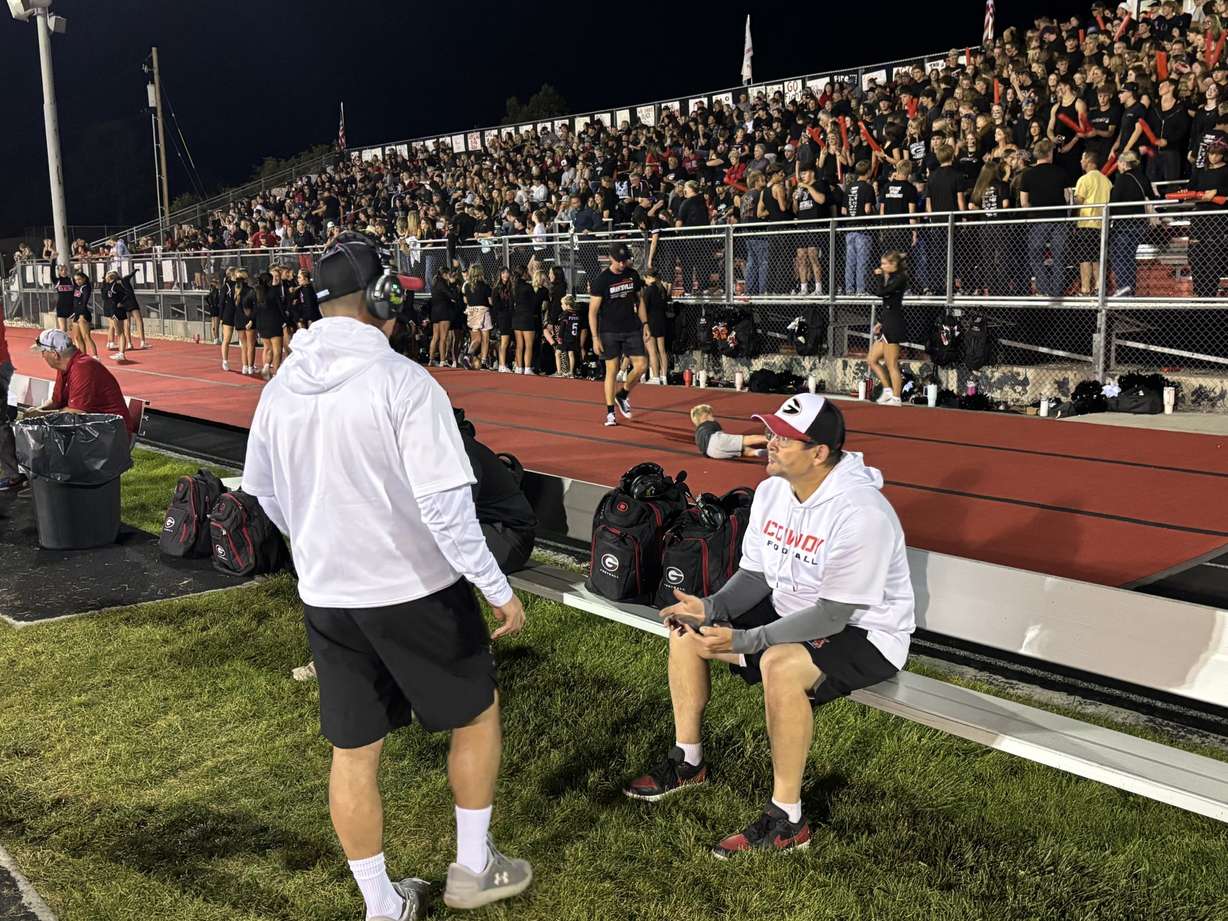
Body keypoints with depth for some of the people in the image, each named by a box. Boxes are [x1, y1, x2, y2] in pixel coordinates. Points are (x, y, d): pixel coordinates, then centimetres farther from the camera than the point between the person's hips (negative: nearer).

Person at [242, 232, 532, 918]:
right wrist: (499, 589, -13)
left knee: (354, 751, 15)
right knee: (478, 711, 18)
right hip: (415, 590, -5)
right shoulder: (402, 379, -19)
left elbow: (264, 492, 14)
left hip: (326, 597, 6)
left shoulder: (280, 388, 1)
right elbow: (445, 505, -23)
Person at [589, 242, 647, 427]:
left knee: (641, 366, -2)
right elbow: (592, 311, -8)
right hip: (609, 332, -4)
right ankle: (610, 412, 6)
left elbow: (639, 300, 16)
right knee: (612, 371, -2)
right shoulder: (601, 280, -9)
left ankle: (622, 396, 24)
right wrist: (595, 337, -13)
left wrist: (645, 324, 9)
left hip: (632, 330, 4)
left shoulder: (633, 275, 4)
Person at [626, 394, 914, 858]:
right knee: (686, 630, 3)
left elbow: (833, 615, -29)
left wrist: (744, 640, -33)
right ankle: (687, 761, 18)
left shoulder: (862, 514, -29)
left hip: (864, 633, -9)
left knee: (780, 665, -37)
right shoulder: (771, 490, -4)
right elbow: (754, 575, 4)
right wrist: (711, 607, -16)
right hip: (788, 612, 9)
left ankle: (786, 820, -21)